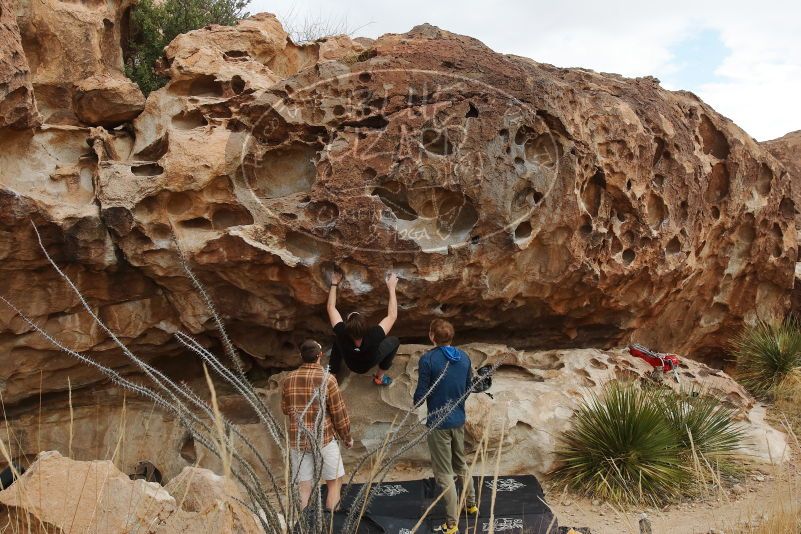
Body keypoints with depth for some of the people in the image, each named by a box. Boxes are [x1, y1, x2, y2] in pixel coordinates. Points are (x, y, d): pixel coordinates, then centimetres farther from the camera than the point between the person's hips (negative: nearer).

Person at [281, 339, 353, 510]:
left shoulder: (289, 379, -1)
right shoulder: (327, 379, -13)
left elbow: (285, 409, 12)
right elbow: (339, 413, -8)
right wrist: (347, 437, 5)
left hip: (297, 440, 4)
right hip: (323, 438, -4)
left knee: (303, 486, 10)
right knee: (335, 482, 11)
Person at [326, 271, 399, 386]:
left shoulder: (342, 335, -40)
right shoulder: (373, 337, -45)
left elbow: (331, 307, -25)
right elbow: (392, 316, -32)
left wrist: (334, 283, -15)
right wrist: (392, 288, -28)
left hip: (350, 364, 2)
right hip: (368, 365, -1)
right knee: (394, 341, 5)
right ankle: (379, 377, 16)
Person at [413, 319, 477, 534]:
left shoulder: (428, 359, -18)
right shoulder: (464, 358, 0)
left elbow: (421, 394, -15)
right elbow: (469, 387, 10)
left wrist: (416, 403, 7)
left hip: (438, 423, -6)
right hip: (459, 420, 6)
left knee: (444, 472, 2)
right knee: (461, 463, 25)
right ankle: (471, 505, 40)